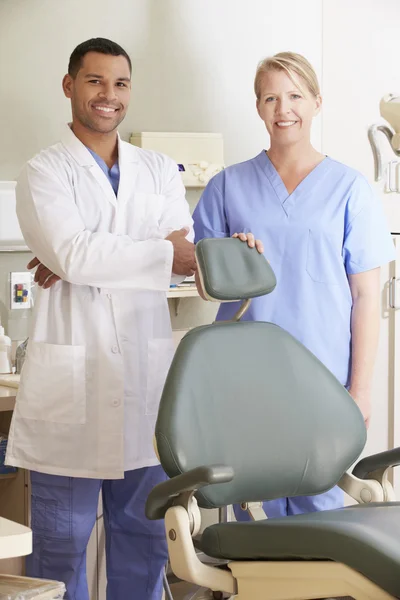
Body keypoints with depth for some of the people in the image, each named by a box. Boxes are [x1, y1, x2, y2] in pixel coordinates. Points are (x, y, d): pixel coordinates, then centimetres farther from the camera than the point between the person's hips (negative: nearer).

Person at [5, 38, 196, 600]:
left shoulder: (160, 171, 13)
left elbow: (184, 253, -2)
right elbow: (71, 254, -16)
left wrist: (96, 258, -13)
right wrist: (162, 253, -15)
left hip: (147, 374, 4)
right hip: (71, 376, -4)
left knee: (145, 533, 11)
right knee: (62, 541, 3)